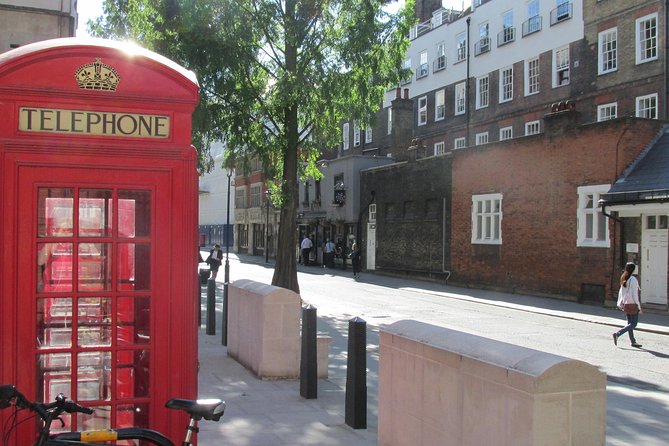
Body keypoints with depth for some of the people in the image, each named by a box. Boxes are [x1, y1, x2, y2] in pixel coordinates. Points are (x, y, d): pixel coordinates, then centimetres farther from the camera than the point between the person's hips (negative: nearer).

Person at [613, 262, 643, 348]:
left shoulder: (623, 279, 7)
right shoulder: (633, 280, -15)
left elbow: (620, 292, 11)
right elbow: (634, 293, -16)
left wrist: (620, 304, 16)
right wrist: (638, 306, -11)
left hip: (626, 304, 8)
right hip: (632, 304, -8)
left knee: (630, 323, 12)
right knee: (634, 323, -2)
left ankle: (633, 342, 15)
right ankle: (617, 334, -13)